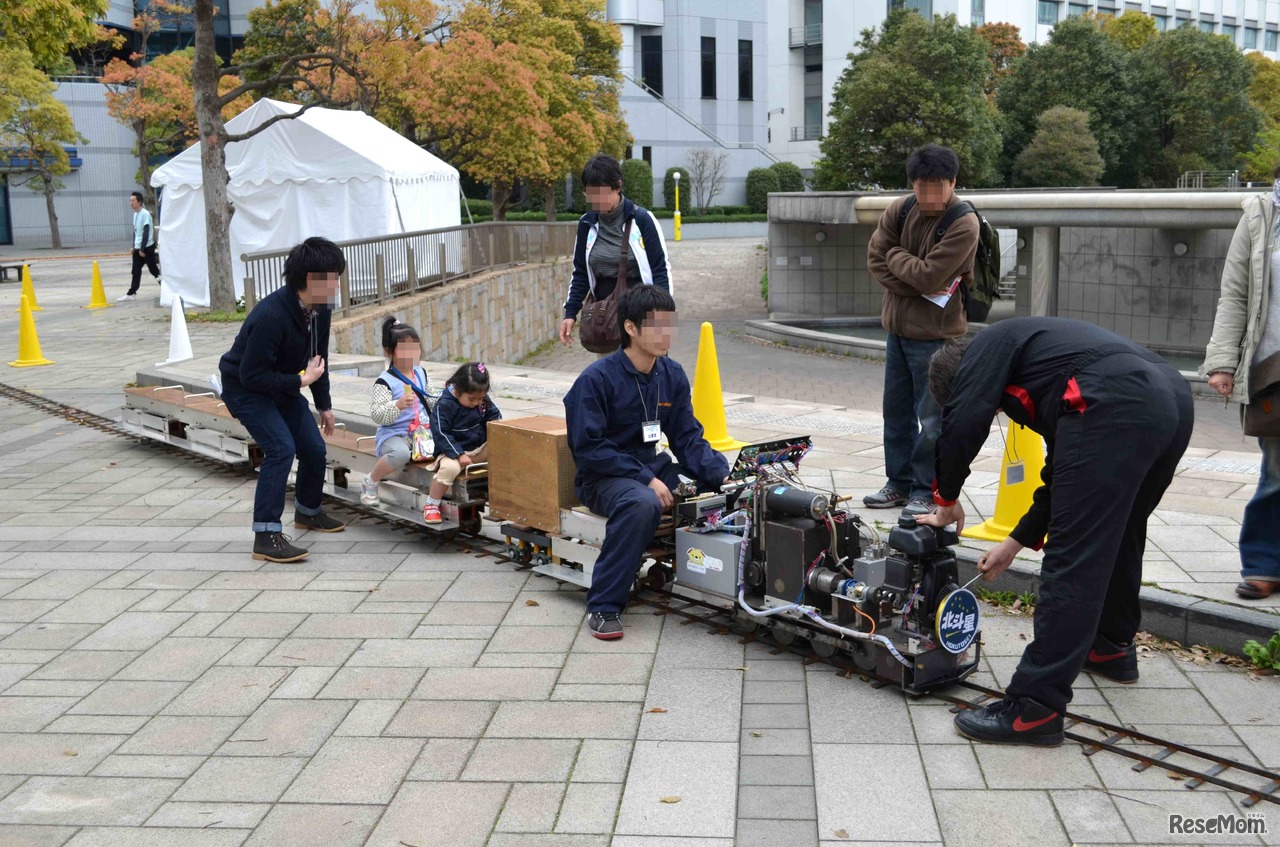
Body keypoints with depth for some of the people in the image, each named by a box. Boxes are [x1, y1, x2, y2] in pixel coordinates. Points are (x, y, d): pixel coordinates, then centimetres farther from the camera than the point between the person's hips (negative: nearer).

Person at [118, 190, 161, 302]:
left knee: (154, 270, -1)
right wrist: (134, 246, 14)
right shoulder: (135, 214, 12)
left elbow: (146, 233, -18)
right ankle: (131, 294, 4)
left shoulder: (145, 214, -15)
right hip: (138, 248, 8)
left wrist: (142, 249, -19)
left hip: (147, 248, -8)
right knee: (136, 272, 4)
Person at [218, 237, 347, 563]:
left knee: (314, 448, 9)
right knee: (281, 449, -23)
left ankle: (308, 511, 36)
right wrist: (301, 381, -27)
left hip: (283, 385, 8)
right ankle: (267, 536, -19)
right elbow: (251, 375, -31)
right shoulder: (271, 316, -34)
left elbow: (318, 357, 9)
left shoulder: (318, 309, -7)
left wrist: (324, 405, 14)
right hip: (245, 388, -8)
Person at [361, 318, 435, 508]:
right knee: (401, 453, -39)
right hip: (393, 434, -6)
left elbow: (430, 401, 26)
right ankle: (370, 482, -9)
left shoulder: (422, 373, 11)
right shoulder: (385, 381, -11)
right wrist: (397, 405, -34)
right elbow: (376, 415, -19)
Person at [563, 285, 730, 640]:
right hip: (602, 478, -6)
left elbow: (687, 437, 4)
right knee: (642, 503, -38)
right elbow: (589, 448, -18)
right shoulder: (596, 379, -14)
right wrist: (646, 479, -24)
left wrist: (721, 475, -14)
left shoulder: (672, 376, 4)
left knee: (718, 488, -12)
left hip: (652, 467, 6)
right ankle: (604, 606, -28)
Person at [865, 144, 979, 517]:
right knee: (896, 410, 14)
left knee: (932, 419, -2)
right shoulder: (899, 210, 1)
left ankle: (926, 491, 10)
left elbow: (927, 275, -23)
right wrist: (917, 286, -16)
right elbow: (875, 259, -4)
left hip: (935, 335, -7)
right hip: (898, 327, 7)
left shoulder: (964, 226, -17)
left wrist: (895, 255, -7)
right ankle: (899, 483, 26)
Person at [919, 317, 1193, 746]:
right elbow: (1064, 476, 37)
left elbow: (962, 425, -2)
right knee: (1116, 534, 30)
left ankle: (1036, 708, -5)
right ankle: (1112, 646, 47)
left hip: (1117, 409, -10)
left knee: (1073, 559, -8)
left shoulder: (990, 344, 16)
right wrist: (1016, 542, 39)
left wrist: (946, 498, 14)